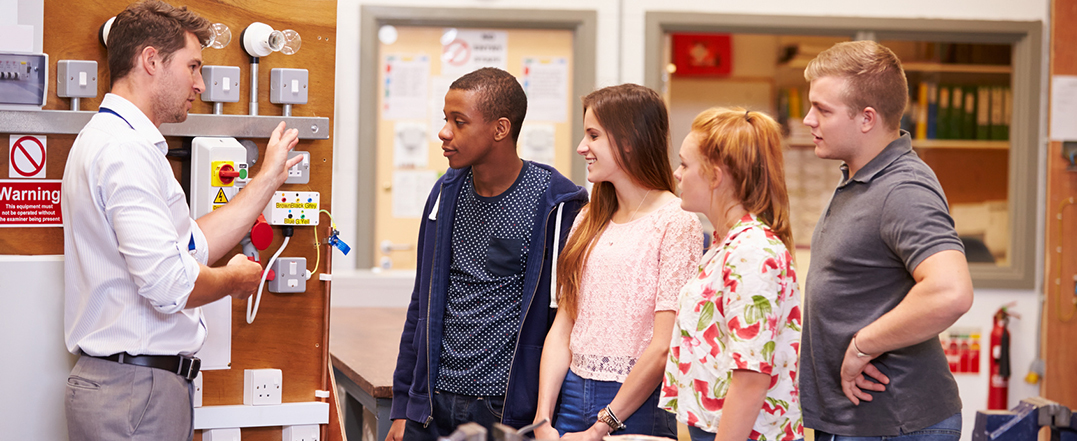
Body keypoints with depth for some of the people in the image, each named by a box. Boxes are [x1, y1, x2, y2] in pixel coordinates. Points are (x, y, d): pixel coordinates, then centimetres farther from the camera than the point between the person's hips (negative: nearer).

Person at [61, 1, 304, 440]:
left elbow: (194, 246, 19)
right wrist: (235, 279, -5)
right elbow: (170, 284, -25)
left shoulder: (111, 138, 18)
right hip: (135, 386, -10)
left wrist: (268, 178, 23)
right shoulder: (125, 149, -18)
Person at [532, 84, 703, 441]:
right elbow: (562, 329, 6)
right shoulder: (589, 221, 11)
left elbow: (664, 348, -15)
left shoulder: (676, 223, -10)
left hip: (639, 405, -5)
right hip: (573, 394, 5)